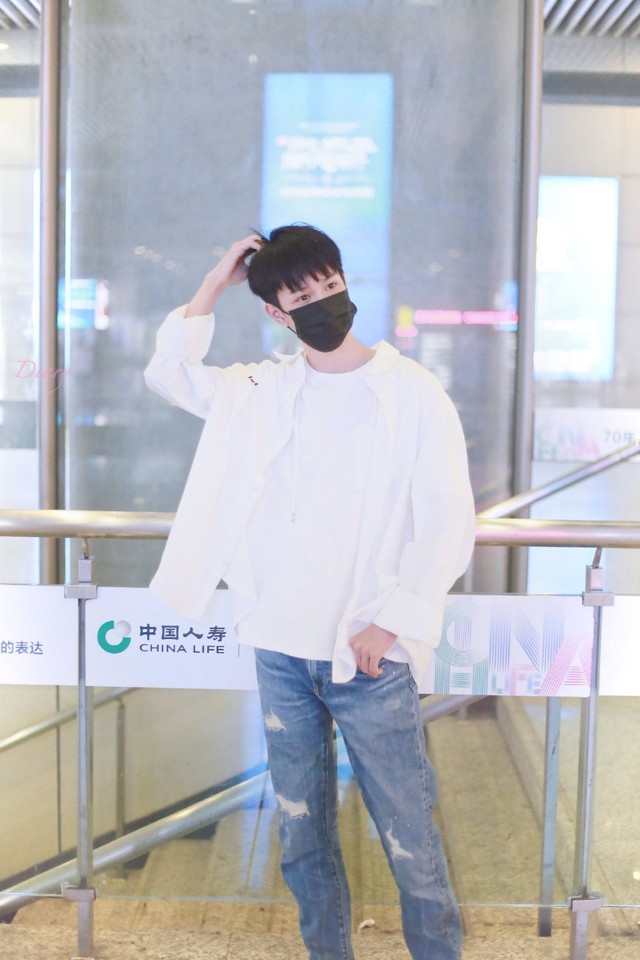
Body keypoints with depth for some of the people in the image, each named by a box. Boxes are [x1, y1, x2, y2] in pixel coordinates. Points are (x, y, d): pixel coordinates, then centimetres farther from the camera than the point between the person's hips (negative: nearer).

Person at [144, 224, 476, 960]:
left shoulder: (411, 392, -5)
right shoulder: (264, 389, 7)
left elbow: (448, 525, -7)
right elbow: (169, 373, 13)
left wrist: (391, 621, -13)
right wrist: (215, 283, 4)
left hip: (369, 658, -4)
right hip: (280, 652, 4)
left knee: (408, 837, 0)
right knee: (302, 836, 13)